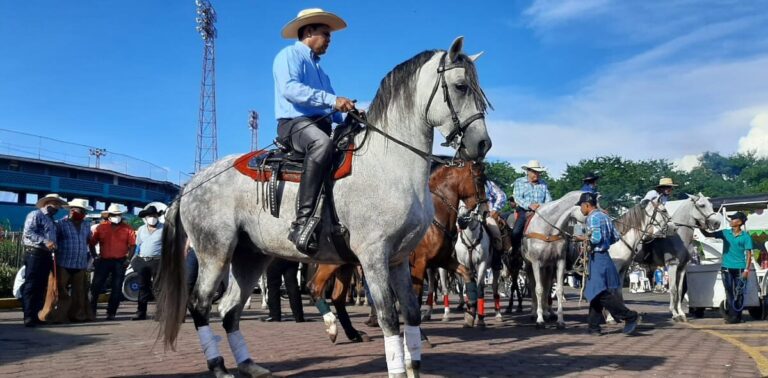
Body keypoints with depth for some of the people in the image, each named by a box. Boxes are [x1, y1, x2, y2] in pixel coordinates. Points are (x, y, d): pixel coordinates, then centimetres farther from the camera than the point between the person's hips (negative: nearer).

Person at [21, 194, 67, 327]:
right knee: (31, 286, -8)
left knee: (41, 287, 9)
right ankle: (29, 316, -10)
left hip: (47, 255, 9)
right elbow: (28, 232, -16)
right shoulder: (36, 215, -3)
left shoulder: (51, 221, 23)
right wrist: (45, 242, -23)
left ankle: (38, 315, 12)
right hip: (34, 253, -9)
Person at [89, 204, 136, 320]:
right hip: (103, 261, 0)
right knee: (96, 286, -2)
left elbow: (132, 245, 0)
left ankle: (111, 313, 12)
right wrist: (94, 256, -3)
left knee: (117, 289, 4)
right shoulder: (101, 227, 5)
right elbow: (92, 243, 6)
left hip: (120, 262, 0)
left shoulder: (127, 229, 3)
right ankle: (91, 310, 8)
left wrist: (128, 258, -10)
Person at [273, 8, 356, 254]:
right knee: (322, 143, -39)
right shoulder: (290, 55, 4)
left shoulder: (318, 70, 31)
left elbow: (330, 110, 28)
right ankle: (302, 223, -46)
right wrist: (332, 100, -23)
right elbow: (290, 88, -16)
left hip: (321, 126, 9)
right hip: (295, 123, -9)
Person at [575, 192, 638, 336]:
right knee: (595, 292, 13)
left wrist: (583, 238, -7)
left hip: (598, 258, -10)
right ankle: (593, 326, 17)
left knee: (602, 293, -10)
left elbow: (596, 238, -23)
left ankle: (629, 316, -13)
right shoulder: (604, 216, 15)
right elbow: (616, 236, 15)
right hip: (604, 256, 10)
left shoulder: (592, 217, -13)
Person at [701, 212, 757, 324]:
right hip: (726, 268, 3)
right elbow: (708, 234, 11)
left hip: (739, 268, -3)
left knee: (738, 293, 3)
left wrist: (747, 270, -10)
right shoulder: (725, 233, 6)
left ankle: (737, 316, 9)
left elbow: (748, 254, -3)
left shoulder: (745, 236, -3)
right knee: (729, 293, 4)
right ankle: (731, 315, 8)